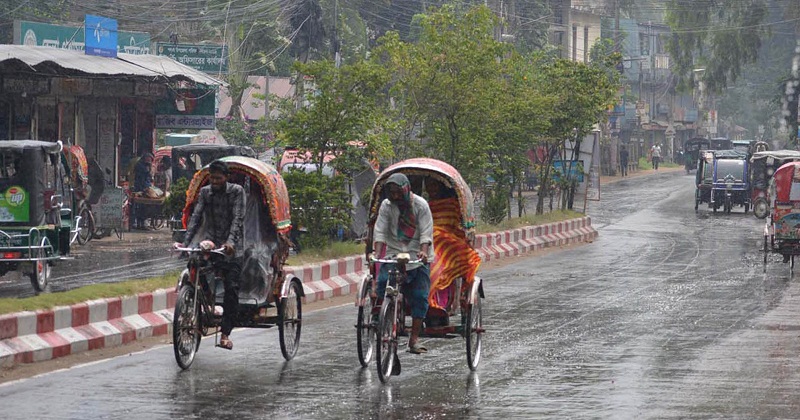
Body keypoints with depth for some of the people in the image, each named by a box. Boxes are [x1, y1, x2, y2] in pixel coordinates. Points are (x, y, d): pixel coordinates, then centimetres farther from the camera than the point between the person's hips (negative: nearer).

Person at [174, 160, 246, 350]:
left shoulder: (236, 191, -3)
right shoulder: (205, 192, 7)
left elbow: (238, 218, -13)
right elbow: (196, 217, -1)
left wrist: (231, 241, -29)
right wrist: (185, 242, -15)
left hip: (231, 248, -3)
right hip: (209, 243, 3)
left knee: (231, 289, -9)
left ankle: (226, 333, -6)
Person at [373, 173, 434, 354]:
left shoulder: (420, 205, -5)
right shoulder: (386, 205, 1)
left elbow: (426, 232, -10)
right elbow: (380, 231, -5)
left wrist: (423, 251, -28)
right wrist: (377, 252, -21)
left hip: (417, 257, -1)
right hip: (393, 254, 1)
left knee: (419, 297, -5)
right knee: (383, 287, -18)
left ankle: (414, 339, 0)